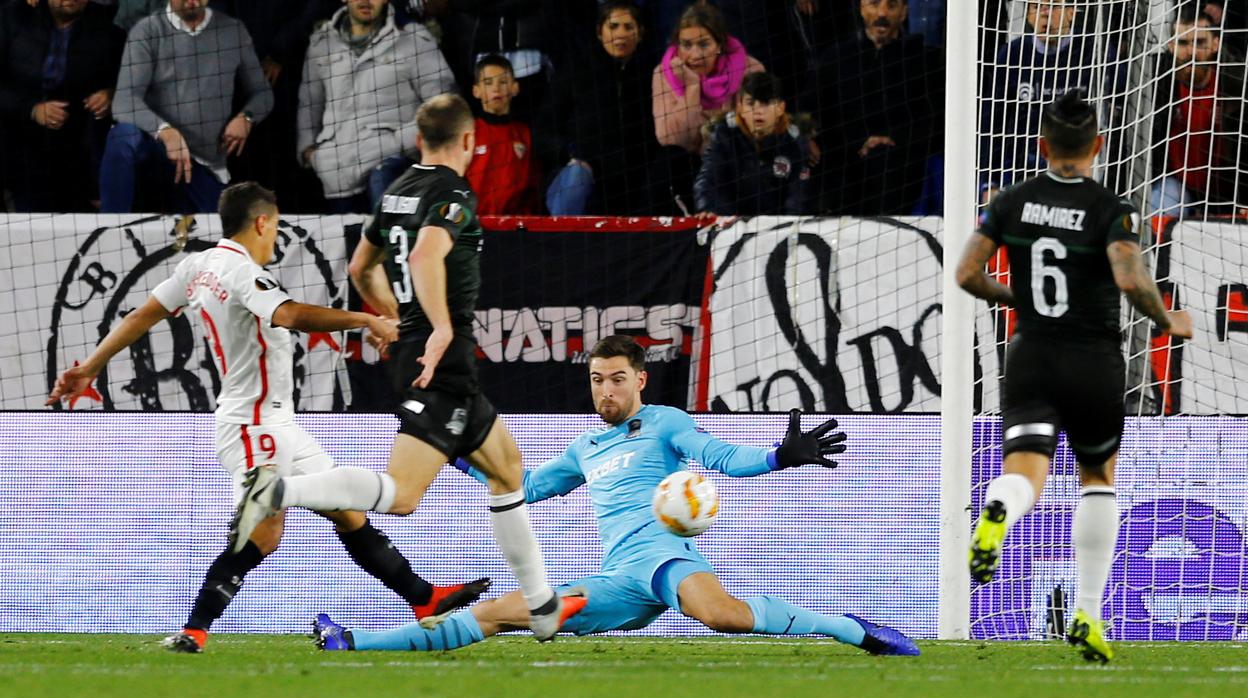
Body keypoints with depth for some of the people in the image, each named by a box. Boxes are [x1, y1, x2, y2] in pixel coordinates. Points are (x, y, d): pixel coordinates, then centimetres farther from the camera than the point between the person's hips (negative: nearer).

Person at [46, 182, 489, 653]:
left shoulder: (199, 266, 12)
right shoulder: (241, 272, -16)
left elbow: (141, 317, 17)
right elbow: (291, 315, -34)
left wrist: (90, 368, 25)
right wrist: (365, 320, -40)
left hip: (277, 426, 10)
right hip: (254, 424, -10)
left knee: (350, 512, 11)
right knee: (263, 534, -19)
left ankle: (425, 599, 15)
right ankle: (193, 631, -22)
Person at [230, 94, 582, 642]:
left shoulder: (398, 191, 15)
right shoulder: (454, 194, -11)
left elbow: (361, 268, 26)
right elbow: (426, 257, -30)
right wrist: (442, 329, -32)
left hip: (412, 351, 10)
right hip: (443, 366, -10)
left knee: (506, 466, 21)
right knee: (402, 493, -19)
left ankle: (542, 607, 25)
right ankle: (282, 492, -31)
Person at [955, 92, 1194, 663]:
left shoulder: (1012, 203, 2)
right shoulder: (1112, 211, -9)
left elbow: (967, 274, 1)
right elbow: (1130, 278, -24)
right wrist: (1168, 322, -6)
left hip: (1031, 358, 1)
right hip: (1095, 362, -1)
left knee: (1024, 473, -9)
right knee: (1098, 477, 20)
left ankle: (996, 515, -50)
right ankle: (1089, 617, 18)